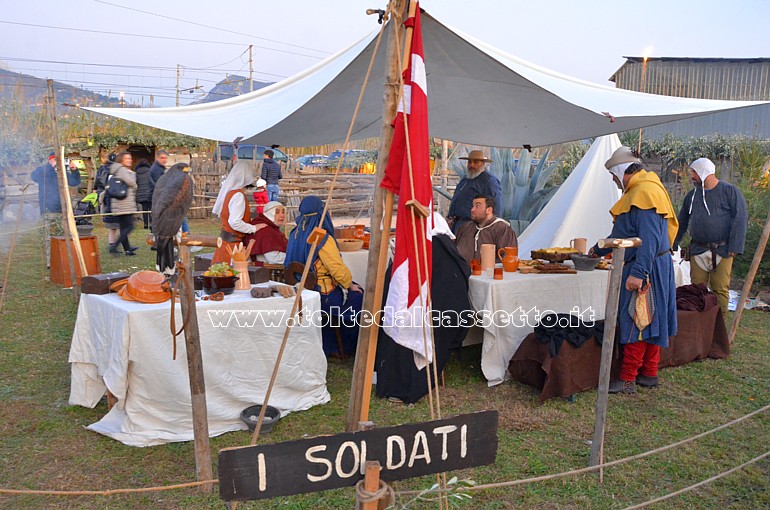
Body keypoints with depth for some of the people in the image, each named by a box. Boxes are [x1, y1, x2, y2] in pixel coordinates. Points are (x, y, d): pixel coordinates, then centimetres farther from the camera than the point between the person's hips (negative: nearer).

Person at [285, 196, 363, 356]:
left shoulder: (295, 234, 3)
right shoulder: (323, 238, -22)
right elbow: (339, 269, -21)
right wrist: (350, 285, -1)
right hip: (323, 293, -8)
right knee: (359, 297, 12)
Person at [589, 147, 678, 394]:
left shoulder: (644, 193, -18)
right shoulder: (638, 191, 17)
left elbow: (650, 238, -26)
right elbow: (626, 233, 28)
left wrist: (638, 272, -30)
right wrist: (600, 249, 37)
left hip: (645, 268, -10)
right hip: (651, 267, 10)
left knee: (637, 322, -5)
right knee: (649, 320, 14)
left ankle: (628, 380, 2)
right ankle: (649, 374, 23)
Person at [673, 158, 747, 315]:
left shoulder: (730, 191, -2)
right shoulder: (692, 195, 14)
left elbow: (740, 220, -7)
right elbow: (682, 223, 20)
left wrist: (734, 248, -14)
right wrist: (671, 245, 15)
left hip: (722, 251, -4)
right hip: (698, 251, 4)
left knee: (720, 290, -2)